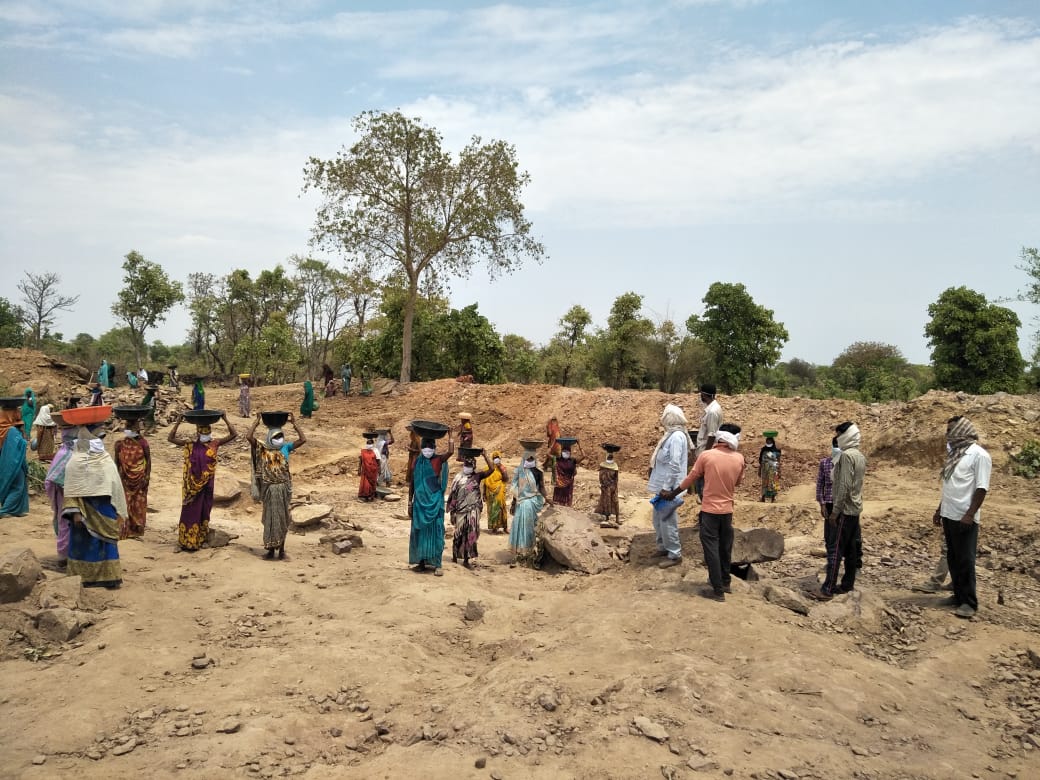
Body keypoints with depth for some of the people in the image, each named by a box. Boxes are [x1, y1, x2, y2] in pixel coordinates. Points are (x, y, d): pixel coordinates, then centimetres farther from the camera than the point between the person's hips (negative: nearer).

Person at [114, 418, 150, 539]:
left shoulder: (142, 443, -6)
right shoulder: (120, 444, -1)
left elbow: (148, 460, -3)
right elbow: (117, 462, 4)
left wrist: (147, 477, -7)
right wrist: (117, 477, 1)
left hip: (139, 479, -1)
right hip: (125, 480, 1)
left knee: (139, 505, 6)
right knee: (124, 505, 1)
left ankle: (136, 530, 17)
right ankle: (124, 531, 9)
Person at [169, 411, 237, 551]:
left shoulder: (214, 444, -2)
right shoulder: (190, 444, -3)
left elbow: (233, 435, -7)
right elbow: (170, 438, -7)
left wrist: (225, 419, -13)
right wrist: (178, 422, -14)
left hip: (207, 484, 1)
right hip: (193, 484, -1)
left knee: (204, 509, 11)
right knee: (191, 510, 5)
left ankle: (201, 538, 24)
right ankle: (187, 540, 14)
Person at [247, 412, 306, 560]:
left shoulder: (286, 447, 3)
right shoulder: (262, 448, -1)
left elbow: (303, 440, -6)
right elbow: (249, 437, -14)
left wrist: (294, 424, -6)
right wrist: (256, 422, -10)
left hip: (283, 488, 1)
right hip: (269, 488, -1)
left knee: (282, 518, 7)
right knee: (270, 518, 6)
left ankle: (281, 549, 15)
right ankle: (270, 549, 15)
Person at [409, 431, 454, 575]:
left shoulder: (439, 459, -3)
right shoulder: (418, 461, 4)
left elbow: (451, 451, -24)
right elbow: (412, 483, 9)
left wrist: (449, 435, -15)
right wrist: (411, 503, 8)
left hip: (435, 500, -2)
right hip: (420, 501, 3)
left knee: (435, 531, -2)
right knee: (420, 531, 7)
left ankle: (437, 564, 2)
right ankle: (421, 562, 17)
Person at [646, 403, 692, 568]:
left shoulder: (676, 436, -21)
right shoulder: (671, 434, 10)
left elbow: (675, 465, -25)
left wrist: (667, 488, -23)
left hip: (668, 487, -10)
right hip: (663, 485, 10)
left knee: (667, 520, -1)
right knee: (658, 519, 19)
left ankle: (674, 555, 9)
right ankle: (663, 547, 32)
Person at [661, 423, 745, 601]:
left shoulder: (707, 456, -12)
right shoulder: (739, 459, -4)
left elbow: (691, 478, -2)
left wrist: (673, 493, 11)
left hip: (709, 509, -4)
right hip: (727, 510, 4)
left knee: (711, 549, 1)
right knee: (725, 547, 18)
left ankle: (718, 590, 2)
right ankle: (725, 582, 32)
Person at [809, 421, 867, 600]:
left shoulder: (846, 455, -16)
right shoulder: (860, 456, 13)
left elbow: (844, 486, -22)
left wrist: (835, 511, -19)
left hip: (844, 510, -9)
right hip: (855, 509, 10)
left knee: (834, 548, -10)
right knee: (851, 548, 12)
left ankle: (827, 589, -11)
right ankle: (847, 584, 19)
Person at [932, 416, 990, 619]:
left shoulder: (979, 455, -12)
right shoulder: (955, 453, 13)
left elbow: (981, 488, -15)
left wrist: (970, 514, -20)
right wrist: (939, 510, 19)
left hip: (964, 518, -8)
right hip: (949, 515, 8)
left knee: (965, 560, -2)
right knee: (953, 558, 13)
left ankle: (969, 602, 5)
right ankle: (959, 595, 24)